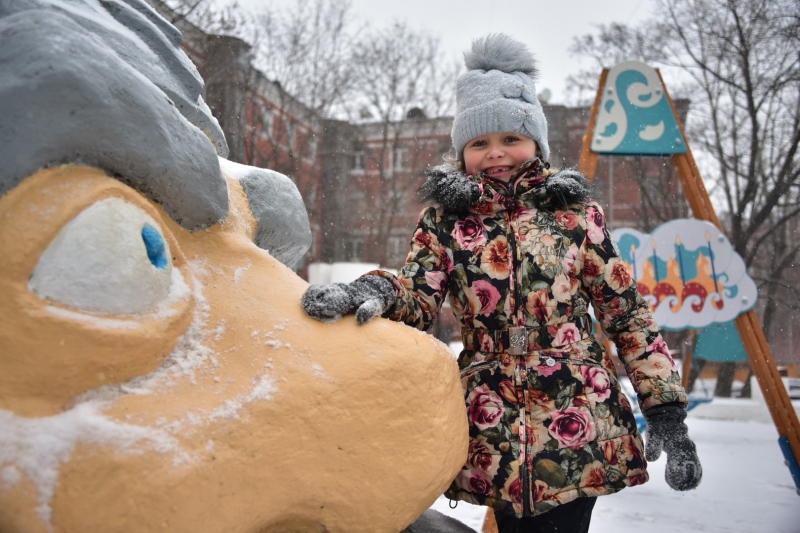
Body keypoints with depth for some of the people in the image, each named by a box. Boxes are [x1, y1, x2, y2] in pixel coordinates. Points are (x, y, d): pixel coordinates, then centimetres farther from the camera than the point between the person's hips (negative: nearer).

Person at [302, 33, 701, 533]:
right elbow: (416, 299, -6)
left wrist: (665, 409, 0)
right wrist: (375, 292, -30)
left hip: (577, 421, 0)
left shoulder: (576, 212, 3)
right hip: (493, 429, 1)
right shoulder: (444, 220, 5)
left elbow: (627, 311, 4)